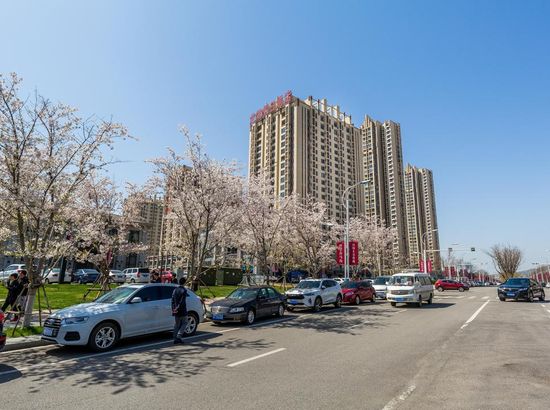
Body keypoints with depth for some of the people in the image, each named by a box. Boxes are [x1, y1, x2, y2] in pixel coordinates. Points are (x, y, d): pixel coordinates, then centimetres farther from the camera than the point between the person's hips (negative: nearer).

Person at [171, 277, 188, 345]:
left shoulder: (175, 290, 9)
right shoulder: (184, 290, -11)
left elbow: (173, 301, 9)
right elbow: (182, 301, -18)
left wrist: (173, 309, 9)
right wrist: (177, 308, -15)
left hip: (176, 311, 6)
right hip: (182, 311, -6)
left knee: (176, 325, 11)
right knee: (184, 323, 8)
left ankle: (176, 339, 12)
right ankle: (179, 336, -5)